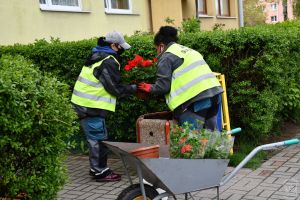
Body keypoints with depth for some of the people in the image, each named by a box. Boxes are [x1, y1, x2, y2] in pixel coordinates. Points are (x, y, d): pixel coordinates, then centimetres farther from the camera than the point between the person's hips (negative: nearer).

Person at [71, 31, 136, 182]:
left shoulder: (98, 56, 15)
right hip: (91, 107, -10)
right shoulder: (108, 62, -17)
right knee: (99, 139, -2)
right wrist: (134, 88, -3)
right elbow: (116, 88, -16)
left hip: (83, 104, 10)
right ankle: (100, 171, 7)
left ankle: (96, 168, 26)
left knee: (95, 138, 17)